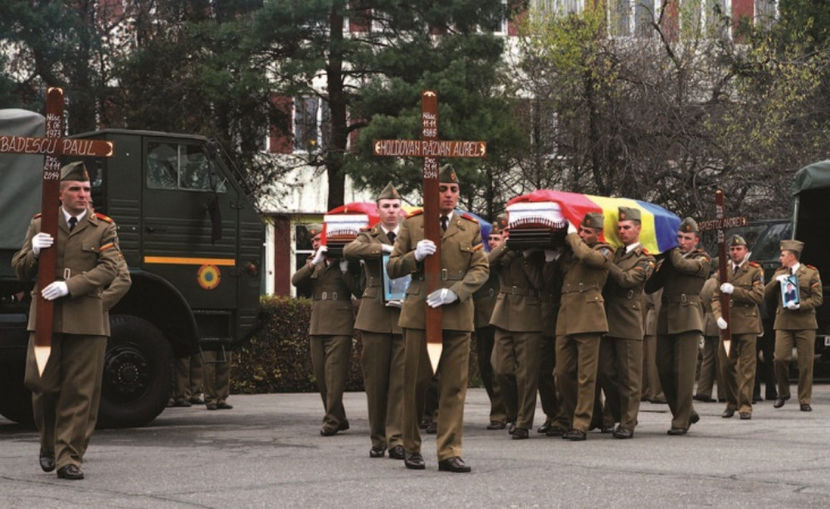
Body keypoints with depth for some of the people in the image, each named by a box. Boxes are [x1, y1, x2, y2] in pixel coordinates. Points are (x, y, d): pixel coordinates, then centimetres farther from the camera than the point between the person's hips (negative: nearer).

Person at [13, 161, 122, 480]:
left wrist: (70, 286, -18)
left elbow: (108, 270, -5)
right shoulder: (40, 225, 13)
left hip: (86, 320, -1)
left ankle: (68, 459, 2)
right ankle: (49, 444, 24)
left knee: (79, 391, -3)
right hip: (45, 318, 1)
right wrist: (33, 251, -11)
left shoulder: (103, 229, 8)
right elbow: (20, 270, 12)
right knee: (41, 384, 0)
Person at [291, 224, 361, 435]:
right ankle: (338, 420, 17)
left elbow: (358, 290, -6)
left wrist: (344, 269, -15)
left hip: (339, 325, -6)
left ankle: (332, 420, -11)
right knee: (321, 374, 7)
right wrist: (314, 262, -10)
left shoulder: (346, 263, 2)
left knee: (335, 373, -11)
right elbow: (296, 280, 1)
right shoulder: (314, 263, 17)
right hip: (317, 325, 6)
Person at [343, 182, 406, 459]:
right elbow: (350, 250, -12)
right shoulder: (369, 237, 10)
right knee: (375, 380, 2)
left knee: (400, 379, -5)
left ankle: (396, 439, -4)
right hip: (375, 316, 0)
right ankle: (378, 439, 11)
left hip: (405, 315, 0)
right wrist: (384, 248, -17)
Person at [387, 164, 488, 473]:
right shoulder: (411, 225, 8)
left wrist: (454, 292, -13)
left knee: (454, 386, -2)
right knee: (414, 384, 4)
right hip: (418, 315, -1)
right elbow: (393, 268, 8)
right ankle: (411, 448, 17)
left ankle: (449, 453, 1)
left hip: (457, 316, 1)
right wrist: (415, 256, -13)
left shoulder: (471, 228, 11)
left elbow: (481, 270, 4)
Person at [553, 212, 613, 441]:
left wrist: (571, 236, -3)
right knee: (562, 372, 5)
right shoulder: (570, 251, 22)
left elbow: (587, 256, -18)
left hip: (588, 319, -6)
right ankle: (566, 418, 20)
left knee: (585, 375, -5)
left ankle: (581, 424, -5)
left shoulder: (603, 252, 3)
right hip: (565, 319, 6)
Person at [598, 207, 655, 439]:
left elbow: (628, 279, -15)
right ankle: (618, 415, 20)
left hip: (628, 323, -5)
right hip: (606, 321, 5)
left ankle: (628, 423, 2)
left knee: (629, 375, -3)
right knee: (606, 372, 5)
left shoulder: (645, 258, 1)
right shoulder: (614, 253, 18)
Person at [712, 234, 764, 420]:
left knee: (746, 366, -4)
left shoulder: (755, 271, 4)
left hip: (747, 323, -3)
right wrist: (718, 317, -8)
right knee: (726, 365, 5)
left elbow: (758, 296, -7)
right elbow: (715, 297, 10)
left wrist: (733, 290, -15)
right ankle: (732, 402, 18)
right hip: (727, 325, 3)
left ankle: (745, 405, -2)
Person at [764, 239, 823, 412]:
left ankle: (805, 400, 7)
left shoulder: (811, 273, 5)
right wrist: (776, 281, -6)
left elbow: (818, 299, 0)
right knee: (780, 358, -10)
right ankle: (783, 393, 11)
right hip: (784, 323, 2)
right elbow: (766, 294, 11)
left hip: (805, 322, -2)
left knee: (806, 363, -2)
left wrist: (799, 305, -14)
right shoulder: (779, 273, 17)